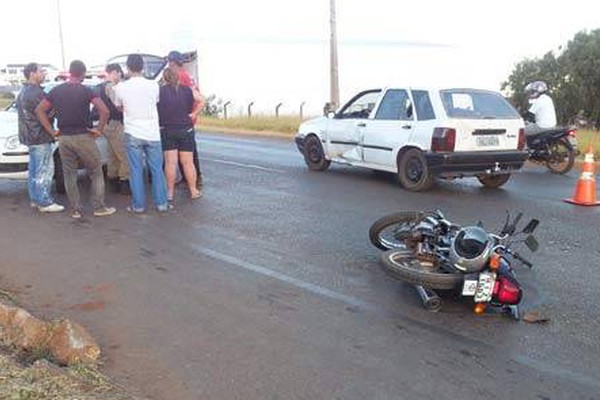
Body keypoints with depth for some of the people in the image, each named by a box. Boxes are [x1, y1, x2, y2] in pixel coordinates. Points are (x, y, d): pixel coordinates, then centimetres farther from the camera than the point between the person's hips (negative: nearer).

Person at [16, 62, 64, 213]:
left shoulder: (23, 92, 15)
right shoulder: (36, 92, -18)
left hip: (28, 136, 11)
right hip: (40, 137, -11)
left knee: (34, 169, 16)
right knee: (45, 170, -6)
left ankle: (34, 198, 24)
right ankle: (44, 202, -3)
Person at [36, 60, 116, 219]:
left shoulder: (56, 91, 5)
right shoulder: (86, 91, -8)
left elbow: (39, 110, 7)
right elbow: (104, 111, -20)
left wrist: (51, 131, 7)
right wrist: (99, 129, -9)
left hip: (64, 139, 4)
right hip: (83, 137, -4)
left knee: (69, 175, 12)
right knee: (96, 173, 8)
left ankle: (75, 210, 15)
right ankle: (99, 208, 7)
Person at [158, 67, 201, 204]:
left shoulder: (160, 91, -6)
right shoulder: (187, 90, -2)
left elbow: (156, 110, -3)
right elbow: (190, 108, 4)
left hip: (167, 131, -1)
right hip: (186, 130, 1)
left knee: (170, 163, 4)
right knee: (188, 162, 7)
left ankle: (170, 193, 8)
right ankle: (193, 191, 13)